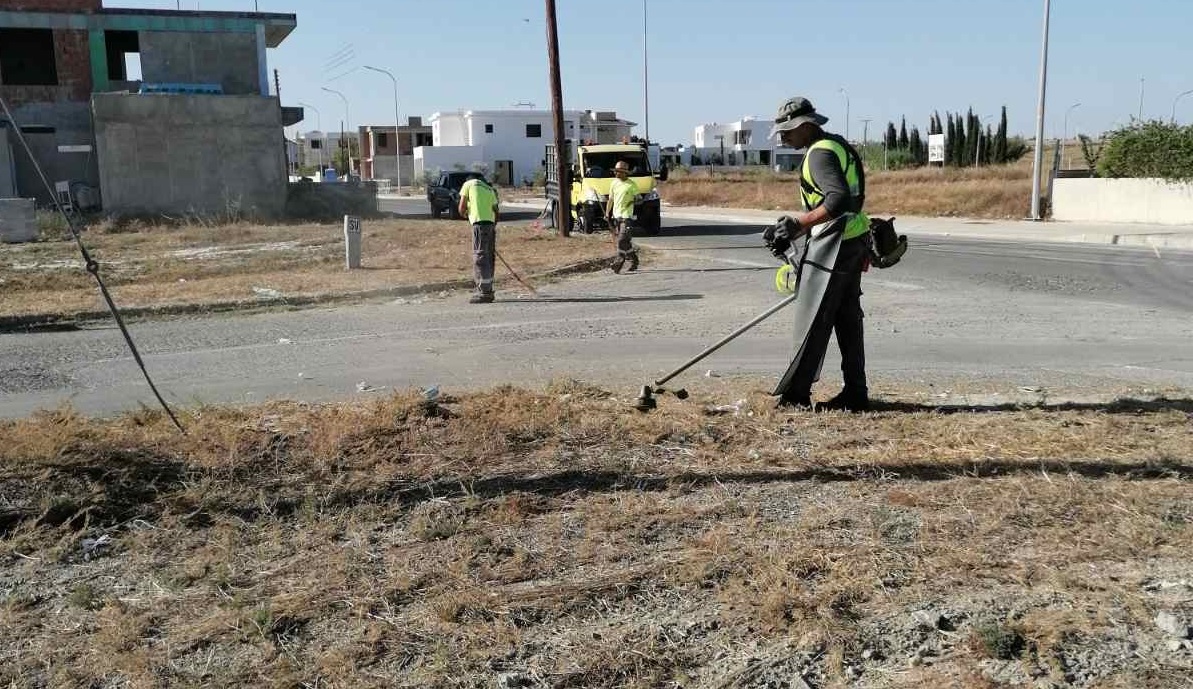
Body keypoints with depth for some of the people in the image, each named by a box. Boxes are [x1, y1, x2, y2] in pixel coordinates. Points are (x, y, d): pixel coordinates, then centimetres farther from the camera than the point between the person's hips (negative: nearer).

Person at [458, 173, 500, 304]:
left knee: (480, 258, -5)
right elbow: (496, 211, 18)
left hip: (480, 223, -6)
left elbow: (461, 209, 4)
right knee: (489, 257, 11)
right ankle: (488, 292, 18)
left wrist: (465, 214, 24)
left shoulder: (468, 184, 10)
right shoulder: (490, 189, 25)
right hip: (491, 223, 6)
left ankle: (484, 293, -7)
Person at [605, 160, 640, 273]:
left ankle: (619, 262, -10)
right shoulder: (614, 183, 10)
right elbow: (611, 200, 16)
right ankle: (634, 259, 24)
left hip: (626, 216, -6)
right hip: (616, 215, 6)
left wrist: (633, 201, -15)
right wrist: (607, 214, 12)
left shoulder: (631, 185, -5)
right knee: (626, 241, 11)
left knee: (622, 240, -13)